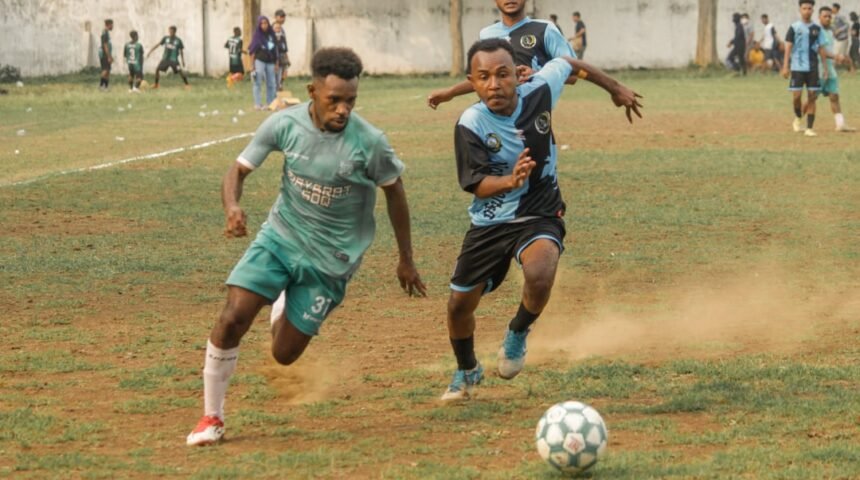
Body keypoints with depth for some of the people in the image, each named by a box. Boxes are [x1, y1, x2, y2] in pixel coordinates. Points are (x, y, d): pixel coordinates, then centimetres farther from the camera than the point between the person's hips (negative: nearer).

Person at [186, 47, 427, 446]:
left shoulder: (369, 142, -20)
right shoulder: (285, 125, -14)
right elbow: (240, 169, -3)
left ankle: (287, 314, 41)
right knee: (232, 319, -16)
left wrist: (406, 260, 5)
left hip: (330, 258, -1)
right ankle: (211, 417, 3)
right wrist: (232, 207, -26)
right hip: (279, 237, 1)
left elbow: (394, 192, -2)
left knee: (284, 354, 3)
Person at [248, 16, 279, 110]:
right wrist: (252, 65, -6)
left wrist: (276, 63, 9)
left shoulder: (271, 35, 7)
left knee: (271, 84, 5)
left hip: (270, 62, 4)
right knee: (258, 83, -3)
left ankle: (270, 103, 14)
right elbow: (252, 51, -2)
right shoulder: (257, 36, -3)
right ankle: (257, 104, -1)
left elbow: (275, 50, 11)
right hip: (259, 61, -4)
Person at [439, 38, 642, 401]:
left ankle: (517, 335, 1)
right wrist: (510, 181, -43)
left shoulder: (539, 91, -14)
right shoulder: (471, 124, -19)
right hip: (490, 222, 1)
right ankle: (467, 371, 39)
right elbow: (477, 184, -21)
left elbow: (569, 64, 8)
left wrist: (615, 89, 23)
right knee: (460, 304, 7)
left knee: (539, 275, -32)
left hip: (540, 216, -1)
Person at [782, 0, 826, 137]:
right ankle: (798, 119, 25)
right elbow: (788, 47, -2)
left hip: (813, 67, 2)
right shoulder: (794, 27, 0)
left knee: (812, 97, -1)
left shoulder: (816, 28, 8)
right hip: (797, 67, -2)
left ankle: (809, 128, 1)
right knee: (797, 95, -5)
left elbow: (820, 49, 12)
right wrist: (785, 67, -10)